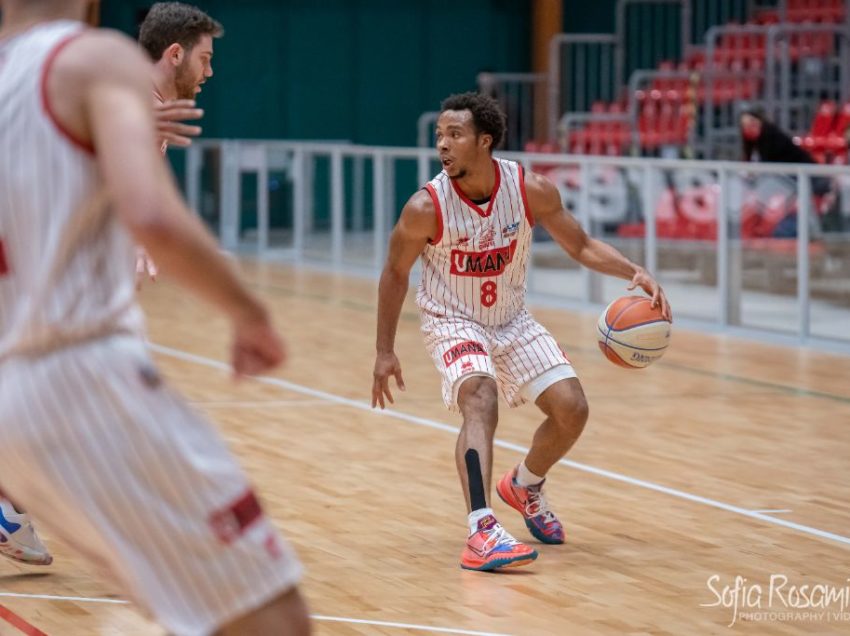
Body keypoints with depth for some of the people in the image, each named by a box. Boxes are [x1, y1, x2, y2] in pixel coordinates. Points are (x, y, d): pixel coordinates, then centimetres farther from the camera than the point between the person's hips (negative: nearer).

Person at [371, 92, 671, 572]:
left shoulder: (532, 190, -17)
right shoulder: (426, 208, -23)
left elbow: (581, 246, -3)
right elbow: (395, 274, -7)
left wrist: (635, 272, -20)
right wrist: (385, 352, -4)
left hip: (513, 320, 4)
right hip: (452, 322, -4)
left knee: (572, 408, -3)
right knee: (480, 399, -31)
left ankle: (525, 486, 29)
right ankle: (482, 532, -43)